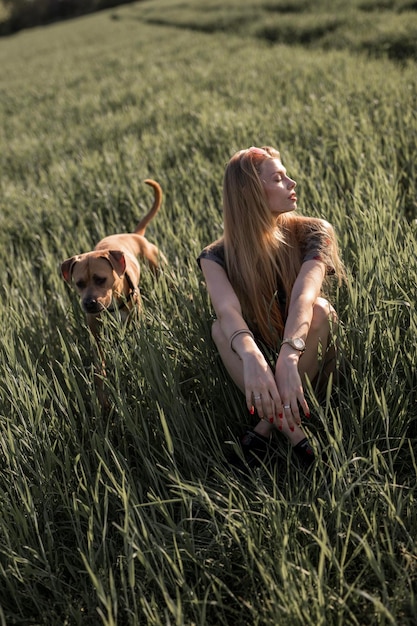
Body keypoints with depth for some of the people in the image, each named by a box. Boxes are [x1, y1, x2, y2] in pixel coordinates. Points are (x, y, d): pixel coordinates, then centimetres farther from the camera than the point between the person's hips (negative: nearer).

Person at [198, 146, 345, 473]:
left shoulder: (312, 233, -12)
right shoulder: (218, 257, -12)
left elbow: (304, 295, -32)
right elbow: (228, 310, -33)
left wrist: (288, 357, -51)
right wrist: (251, 357, -55)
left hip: (311, 359, 0)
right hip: (260, 359, 0)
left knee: (319, 309, -31)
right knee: (220, 328, -29)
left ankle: (265, 427, -26)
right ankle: (292, 432, -34)